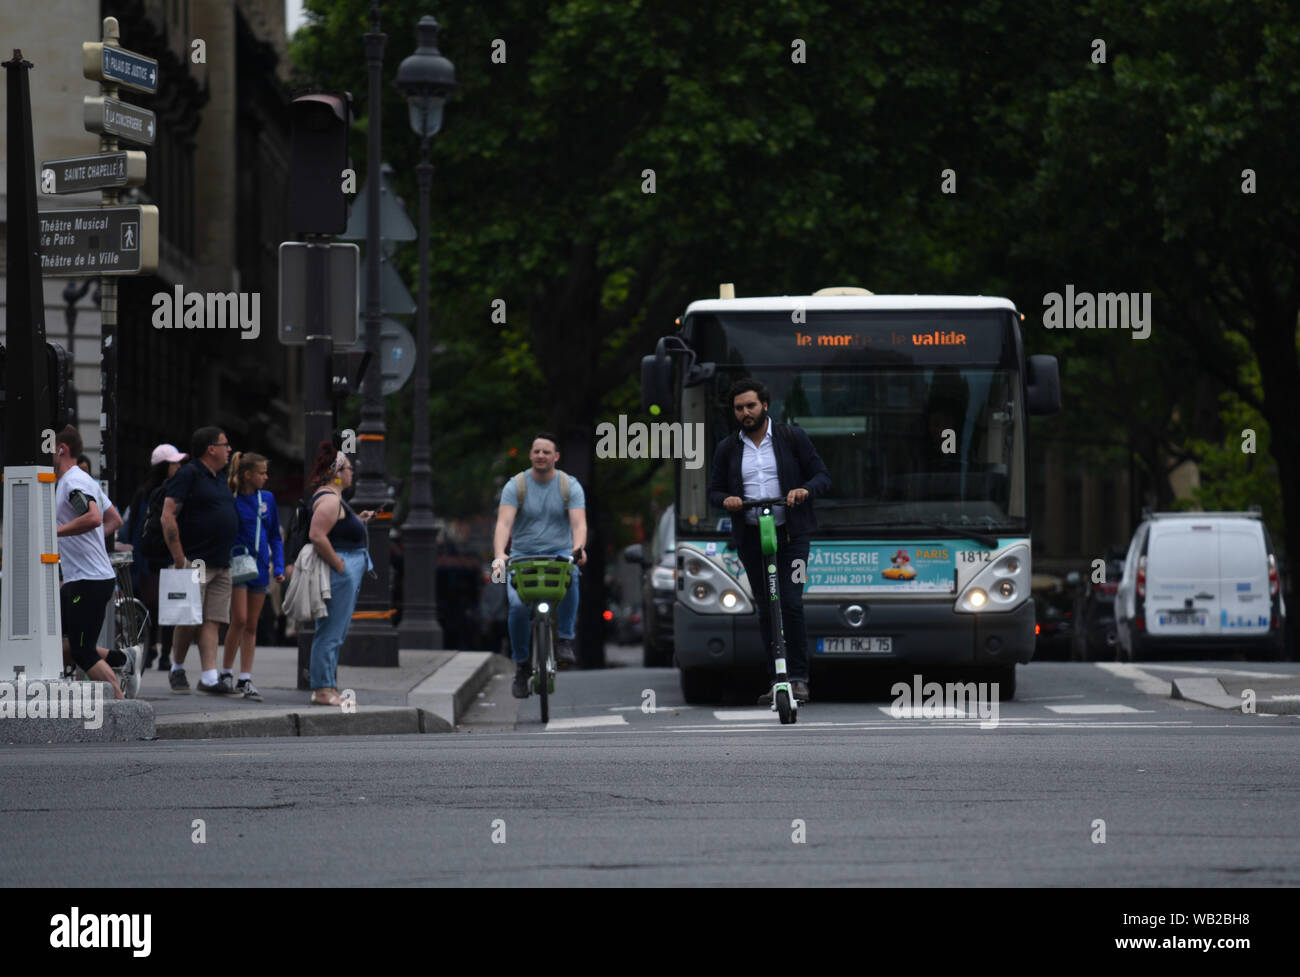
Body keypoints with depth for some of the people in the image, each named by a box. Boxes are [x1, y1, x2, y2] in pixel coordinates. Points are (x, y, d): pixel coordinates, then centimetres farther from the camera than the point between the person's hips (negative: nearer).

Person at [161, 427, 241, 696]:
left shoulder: (219, 479, 19)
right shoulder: (189, 474, -7)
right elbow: (168, 517, -13)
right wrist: (180, 559, -16)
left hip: (221, 566, 7)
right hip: (195, 562, -7)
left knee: (212, 622, 0)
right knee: (189, 620, -6)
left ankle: (209, 678, -5)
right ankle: (177, 670, 12)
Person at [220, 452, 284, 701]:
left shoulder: (267, 500, 9)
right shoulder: (230, 500, -6)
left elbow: (275, 536, 15)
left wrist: (278, 567, 5)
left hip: (259, 568, 5)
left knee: (252, 625, 6)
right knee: (239, 620, -12)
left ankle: (245, 680, 9)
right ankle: (225, 673, 1)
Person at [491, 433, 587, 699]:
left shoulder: (570, 486, 2)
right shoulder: (515, 486, -1)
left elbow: (578, 523, -11)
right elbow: (504, 523, -14)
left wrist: (578, 547, -34)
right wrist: (499, 555, -33)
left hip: (560, 554, 0)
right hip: (523, 557, 0)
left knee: (570, 576, -36)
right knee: (518, 605, -24)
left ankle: (565, 640, -25)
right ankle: (521, 665, -5)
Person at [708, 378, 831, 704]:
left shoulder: (792, 438, 3)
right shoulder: (726, 448, 10)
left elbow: (822, 475, 4)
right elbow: (714, 490, 14)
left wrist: (805, 490, -18)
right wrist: (725, 500, -9)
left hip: (791, 534, -3)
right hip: (751, 539, 3)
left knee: (791, 604, -13)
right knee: (765, 610, 5)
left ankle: (798, 678, -7)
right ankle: (776, 680, 9)